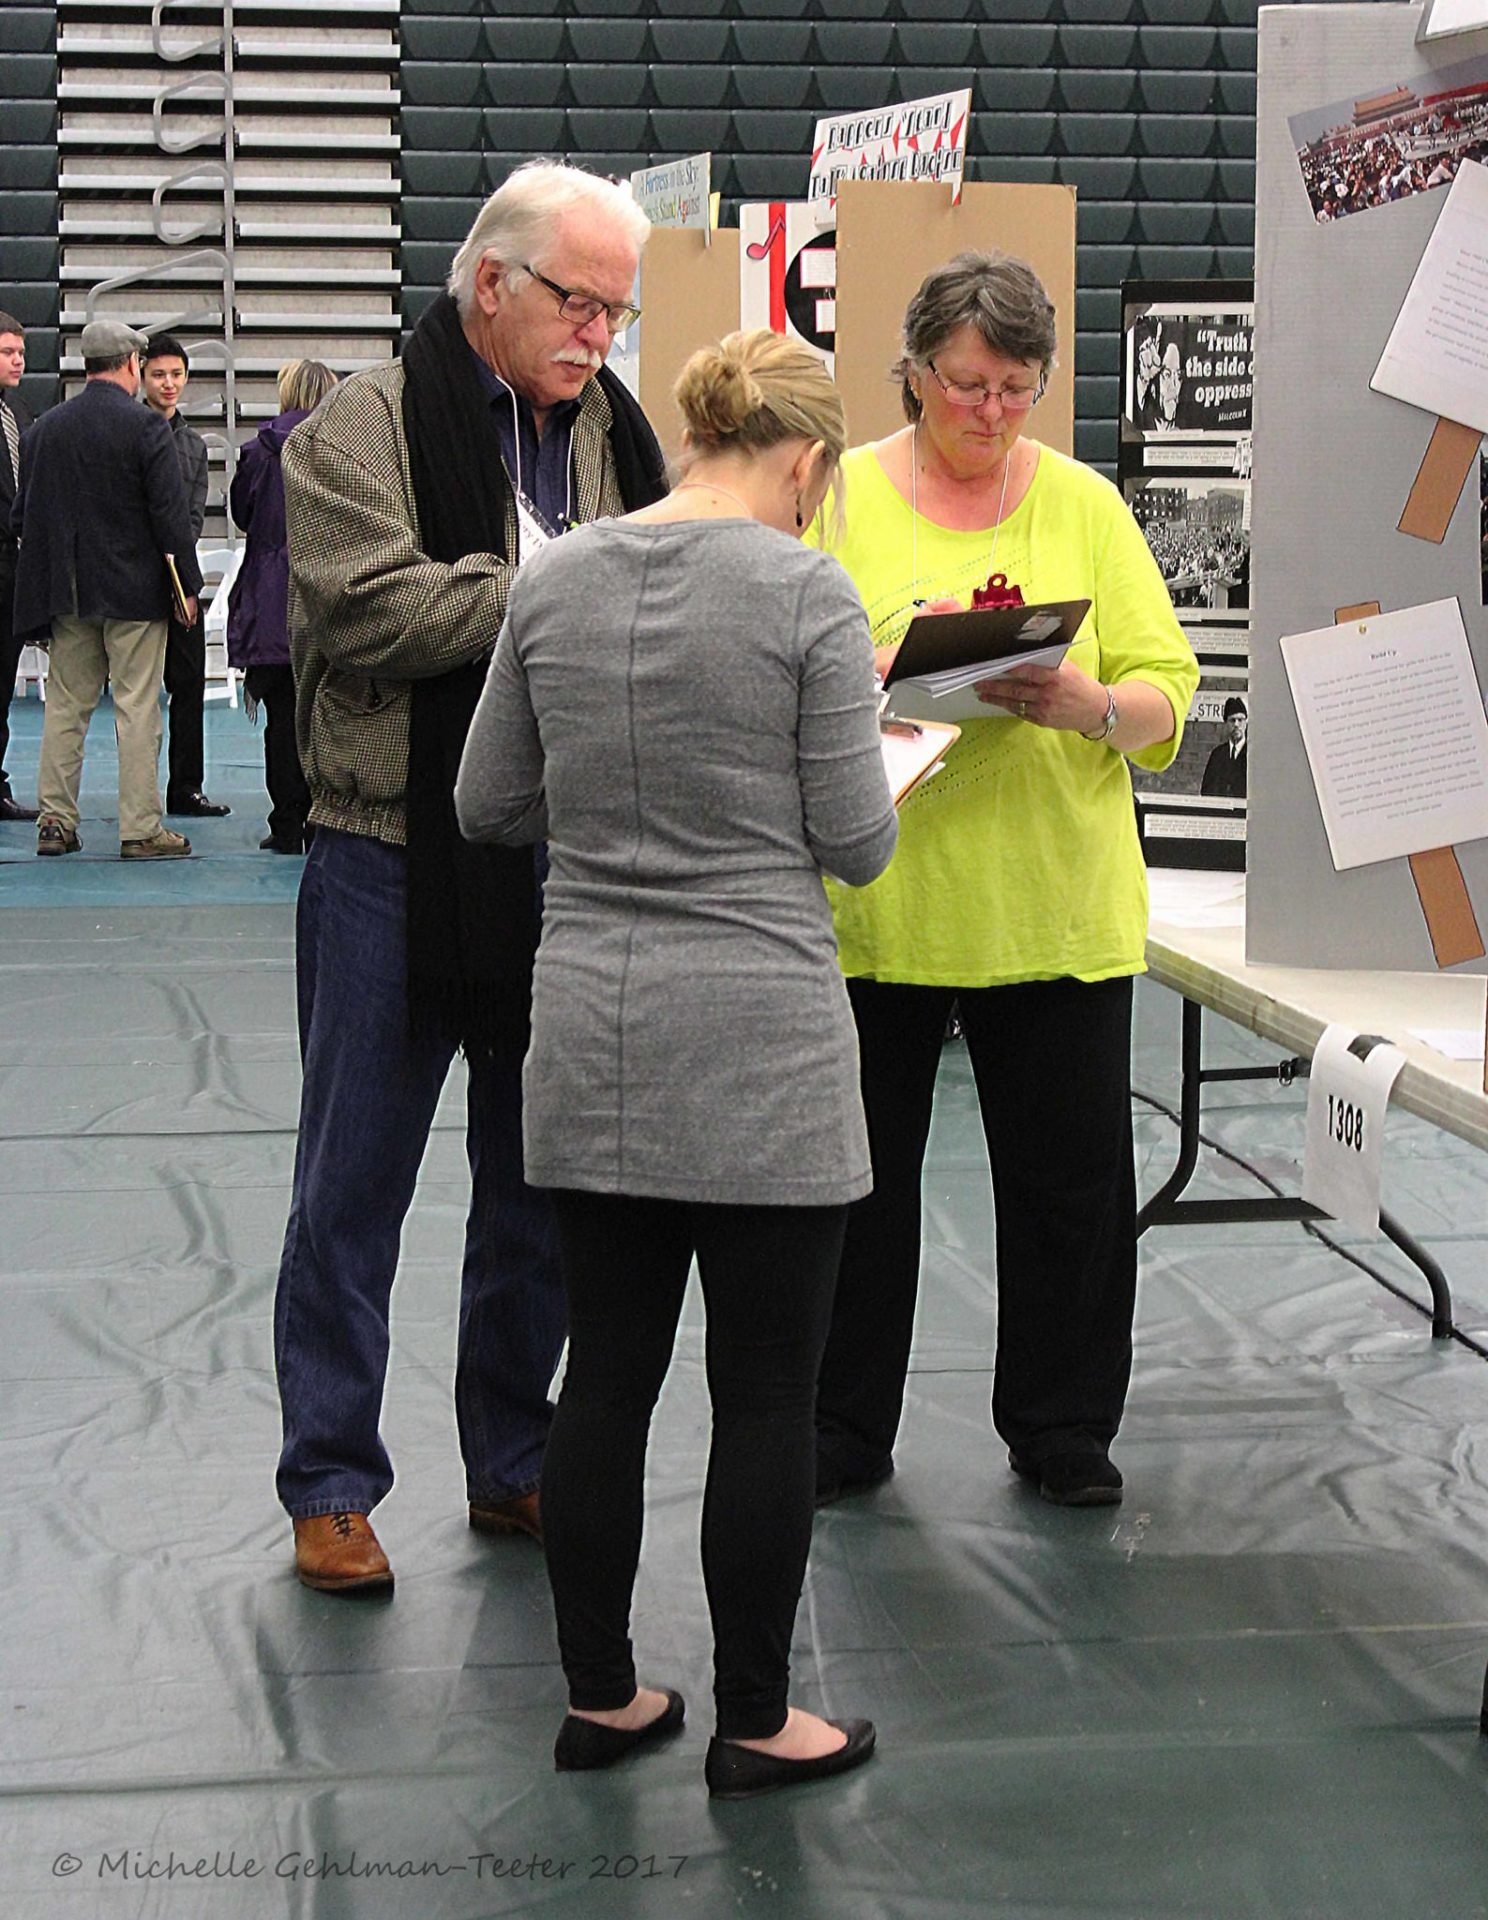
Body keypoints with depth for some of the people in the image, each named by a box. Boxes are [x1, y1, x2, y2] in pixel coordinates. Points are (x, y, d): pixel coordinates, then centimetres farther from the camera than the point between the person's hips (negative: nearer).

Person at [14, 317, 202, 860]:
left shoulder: (45, 427, 6)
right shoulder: (145, 427, -10)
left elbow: (21, 514, 10)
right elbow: (171, 513, -12)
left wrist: (47, 578, 19)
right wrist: (188, 584, -5)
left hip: (67, 591, 5)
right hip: (134, 591, -5)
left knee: (65, 705, 12)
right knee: (137, 708, -2)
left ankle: (55, 820, 13)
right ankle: (140, 829, -1)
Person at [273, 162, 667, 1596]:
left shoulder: (611, 431, 12)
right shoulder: (368, 426, -6)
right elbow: (371, 609, -20)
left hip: (568, 869, 6)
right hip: (397, 866, -5)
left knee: (542, 1193, 14)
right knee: (354, 1190, 4)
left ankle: (515, 1466, 27)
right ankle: (330, 1487, 15)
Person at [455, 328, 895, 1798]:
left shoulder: (553, 585, 4)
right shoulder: (806, 592, -10)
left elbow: (490, 806, 11)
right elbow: (856, 844, -7)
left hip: (589, 1031, 5)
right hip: (759, 1036, -5)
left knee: (606, 1372, 13)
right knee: (764, 1392, 5)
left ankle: (599, 1697, 23)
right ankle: (755, 1722, 15)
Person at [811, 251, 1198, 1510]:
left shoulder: (1086, 505, 8)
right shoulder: (843, 496, 4)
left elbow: (1168, 694, 3)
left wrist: (1089, 704, -17)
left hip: (1058, 908, 1)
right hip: (873, 898, -1)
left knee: (1071, 1176, 6)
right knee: (859, 1174, 7)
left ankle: (1062, 1428, 24)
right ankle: (844, 1435, 22)